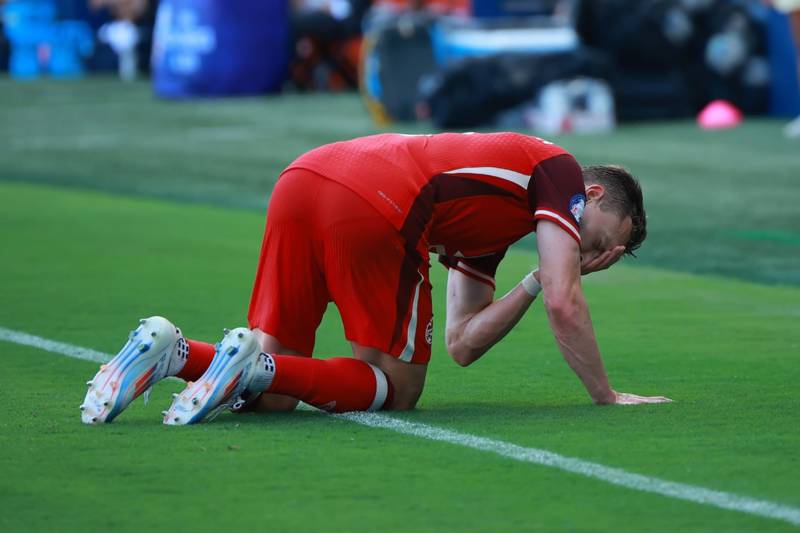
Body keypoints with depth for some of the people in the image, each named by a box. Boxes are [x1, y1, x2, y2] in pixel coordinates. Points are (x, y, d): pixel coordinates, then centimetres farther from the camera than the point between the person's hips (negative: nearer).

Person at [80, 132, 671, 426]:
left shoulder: (490, 231, 36)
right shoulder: (560, 171, 15)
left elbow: (463, 342, 29)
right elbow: (564, 304, 4)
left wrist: (540, 278, 25)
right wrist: (607, 397, 13)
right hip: (376, 205, -8)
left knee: (271, 395, 12)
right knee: (397, 386, 4)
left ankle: (169, 351, -12)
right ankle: (259, 364, -17)